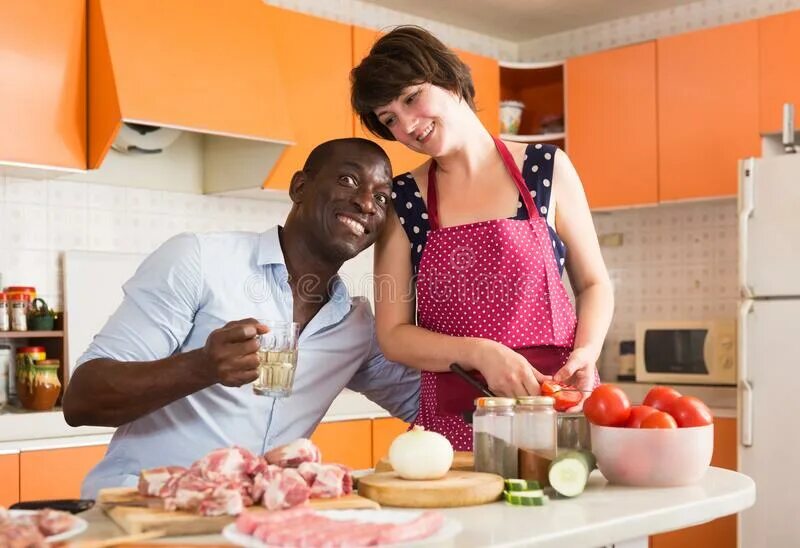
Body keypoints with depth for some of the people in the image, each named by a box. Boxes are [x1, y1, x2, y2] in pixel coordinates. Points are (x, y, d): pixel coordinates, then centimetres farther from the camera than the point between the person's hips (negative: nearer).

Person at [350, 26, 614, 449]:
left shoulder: (546, 169, 3)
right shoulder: (401, 201, 3)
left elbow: (593, 284, 11)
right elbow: (393, 335, 3)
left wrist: (586, 353, -7)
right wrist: (479, 353, -13)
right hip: (455, 424, 0)